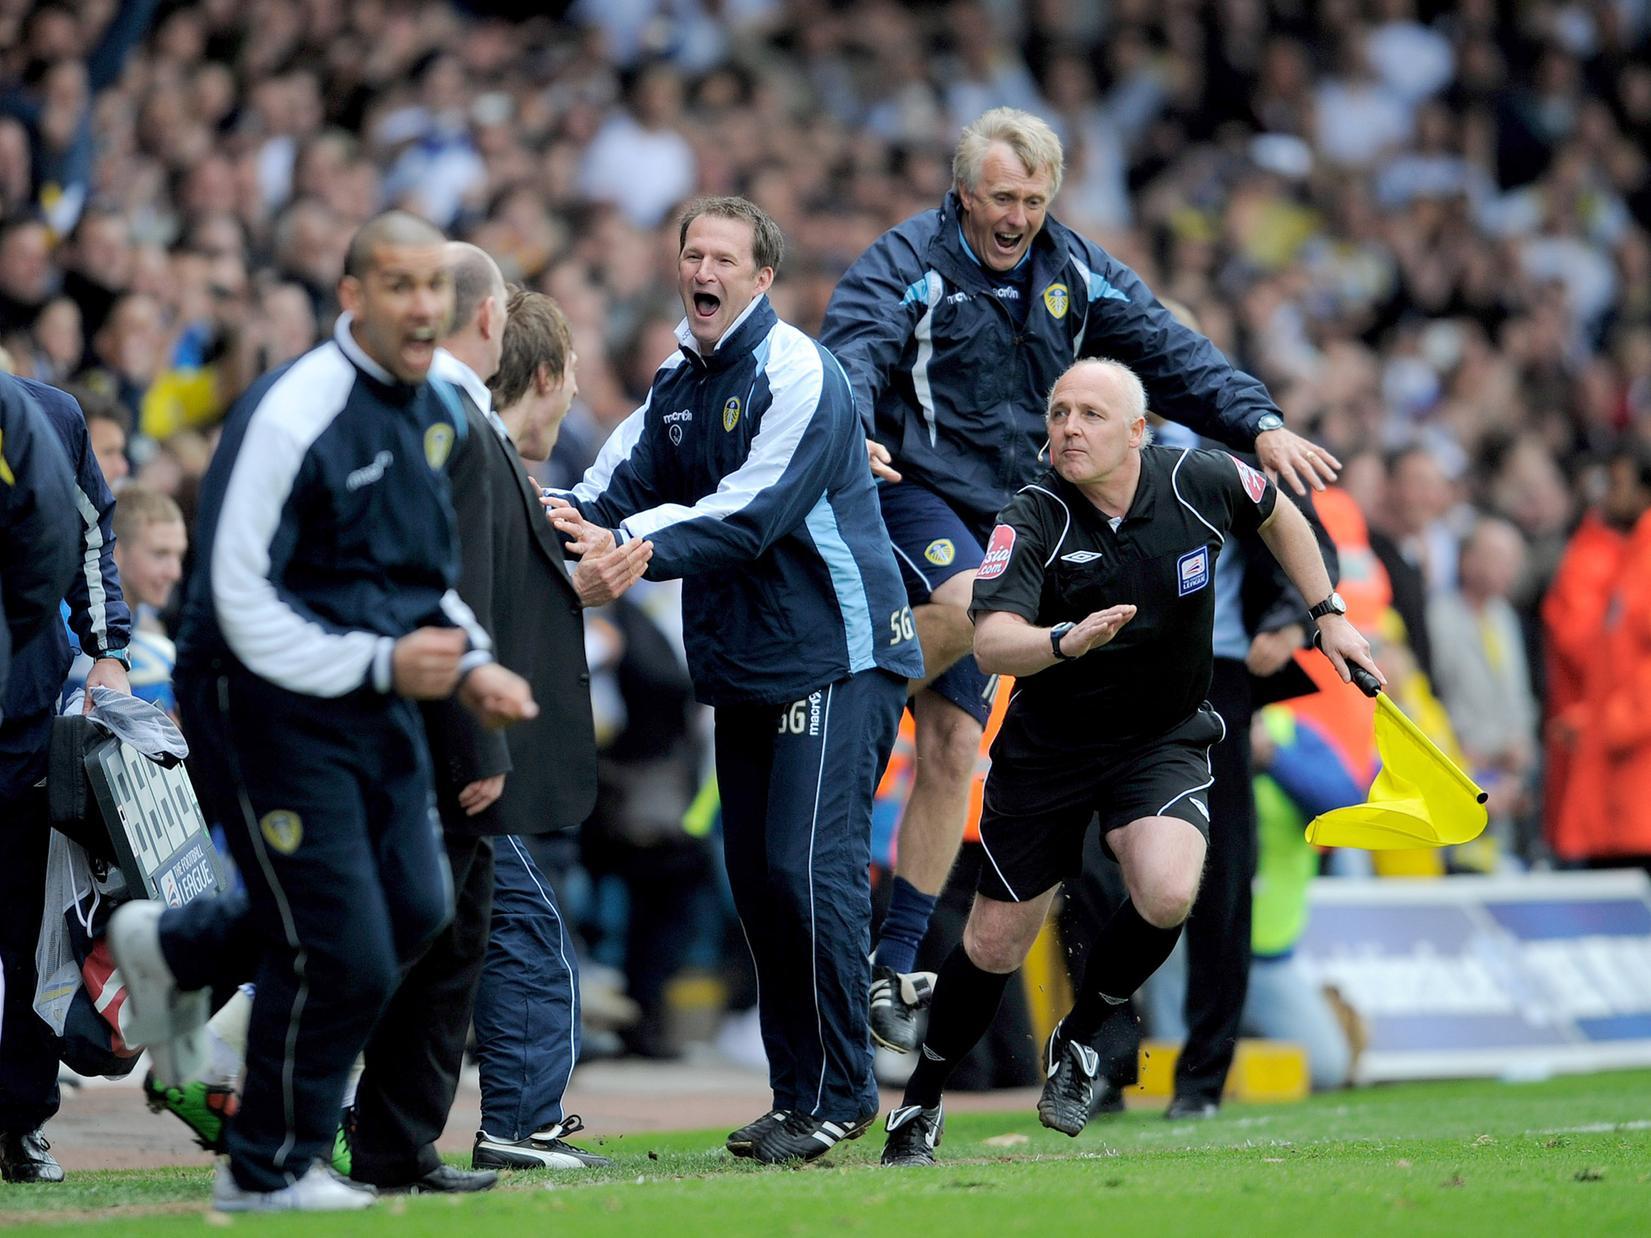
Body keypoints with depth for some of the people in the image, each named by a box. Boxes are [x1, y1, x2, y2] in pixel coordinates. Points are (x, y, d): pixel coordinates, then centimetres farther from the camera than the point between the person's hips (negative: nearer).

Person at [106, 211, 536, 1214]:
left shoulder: (437, 413, 7)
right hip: (274, 705, -8)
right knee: (343, 956, -6)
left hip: (378, 703, 8)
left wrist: (472, 665, 4)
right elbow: (241, 596, -23)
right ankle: (271, 1172, 15)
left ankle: (177, 951, 33)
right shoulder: (294, 415, -21)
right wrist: (380, 664, -26)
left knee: (415, 911, 13)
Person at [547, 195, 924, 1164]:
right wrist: (575, 516, -17)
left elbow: (750, 513, -22)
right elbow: (628, 475, 5)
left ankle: (840, 1093, -7)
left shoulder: (798, 374, -13)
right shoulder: (679, 380, 13)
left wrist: (635, 548, -30)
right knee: (757, 876, 8)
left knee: (811, 864, -14)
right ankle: (797, 1093, 15)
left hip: (834, 657, -8)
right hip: (742, 666, 8)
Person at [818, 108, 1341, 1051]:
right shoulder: (906, 265, -8)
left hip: (1004, 515, 5)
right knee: (971, 601, -39)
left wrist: (1259, 424, -9)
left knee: (954, 748, 2)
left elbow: (1169, 352, 6)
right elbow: (853, 354, -23)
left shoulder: (1076, 273, 7)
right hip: (910, 490, -5)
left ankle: (897, 961, 7)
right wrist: (852, 435, -45)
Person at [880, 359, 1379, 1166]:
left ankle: (1078, 1038, 1)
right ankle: (921, 1102, 29)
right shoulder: (1032, 520, -22)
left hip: (1163, 738, 1)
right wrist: (1064, 641, -56)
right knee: (995, 946, 4)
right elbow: (991, 642, -36)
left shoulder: (1200, 484, -14)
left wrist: (1328, 612, 10)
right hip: (1047, 746, -1)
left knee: (1166, 894, -27)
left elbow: (1276, 513, 10)